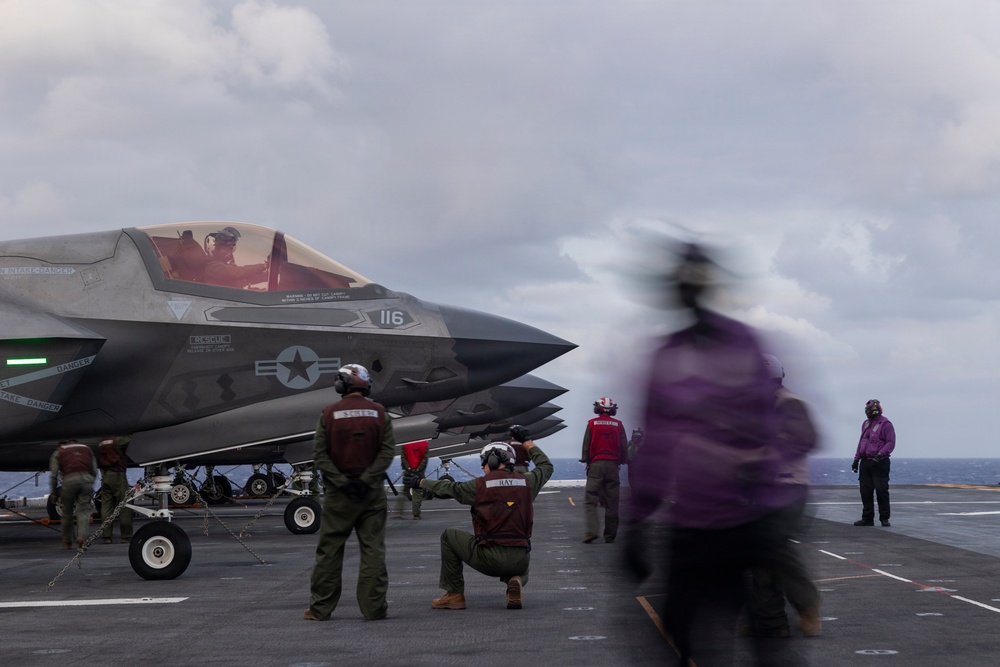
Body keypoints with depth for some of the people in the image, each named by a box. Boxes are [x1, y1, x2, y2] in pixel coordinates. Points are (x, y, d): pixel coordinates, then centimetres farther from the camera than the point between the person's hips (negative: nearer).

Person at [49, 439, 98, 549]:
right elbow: (95, 471, 20)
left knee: (67, 511, 12)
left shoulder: (58, 452, 19)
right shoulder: (86, 448, 27)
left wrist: (53, 493, 13)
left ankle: (67, 542, 19)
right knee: (83, 510, 2)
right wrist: (91, 485, 27)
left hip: (70, 479, -2)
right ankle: (82, 537, -18)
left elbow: (53, 475, 9)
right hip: (86, 478, 2)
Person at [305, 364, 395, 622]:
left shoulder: (329, 414, -1)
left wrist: (340, 481, -9)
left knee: (329, 550, 5)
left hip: (338, 493, -1)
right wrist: (367, 478, -10)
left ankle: (320, 608, 6)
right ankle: (374, 607, 0)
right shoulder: (379, 413, 2)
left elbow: (319, 454, -7)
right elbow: (388, 451, -6)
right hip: (371, 492, 1)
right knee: (373, 550, 3)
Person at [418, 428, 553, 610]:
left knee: (449, 536, 20)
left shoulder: (480, 485, -1)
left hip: (490, 558, -3)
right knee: (520, 573, 41)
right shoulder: (526, 482, 8)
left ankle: (455, 594, 18)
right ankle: (516, 582, 0)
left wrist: (424, 482, 34)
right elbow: (546, 466, 29)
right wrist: (528, 442, 40)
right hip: (521, 560, 3)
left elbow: (448, 488, 15)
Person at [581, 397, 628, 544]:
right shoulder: (618, 425, 5)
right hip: (612, 465, 2)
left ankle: (591, 531, -17)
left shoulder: (592, 424, 2)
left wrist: (586, 461, 12)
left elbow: (586, 445, 2)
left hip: (595, 464, -2)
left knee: (590, 500, -2)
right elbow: (624, 447, 7)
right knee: (612, 502, 6)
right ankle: (610, 535, 8)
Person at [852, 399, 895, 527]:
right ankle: (867, 518, 12)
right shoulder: (866, 424, 16)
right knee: (865, 491, 6)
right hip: (865, 462, 7)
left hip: (879, 463, -7)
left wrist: (880, 454, -24)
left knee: (881, 490, -5)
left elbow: (891, 443, -13)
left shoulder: (885, 424, -7)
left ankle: (884, 518, 3)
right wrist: (856, 459, 16)